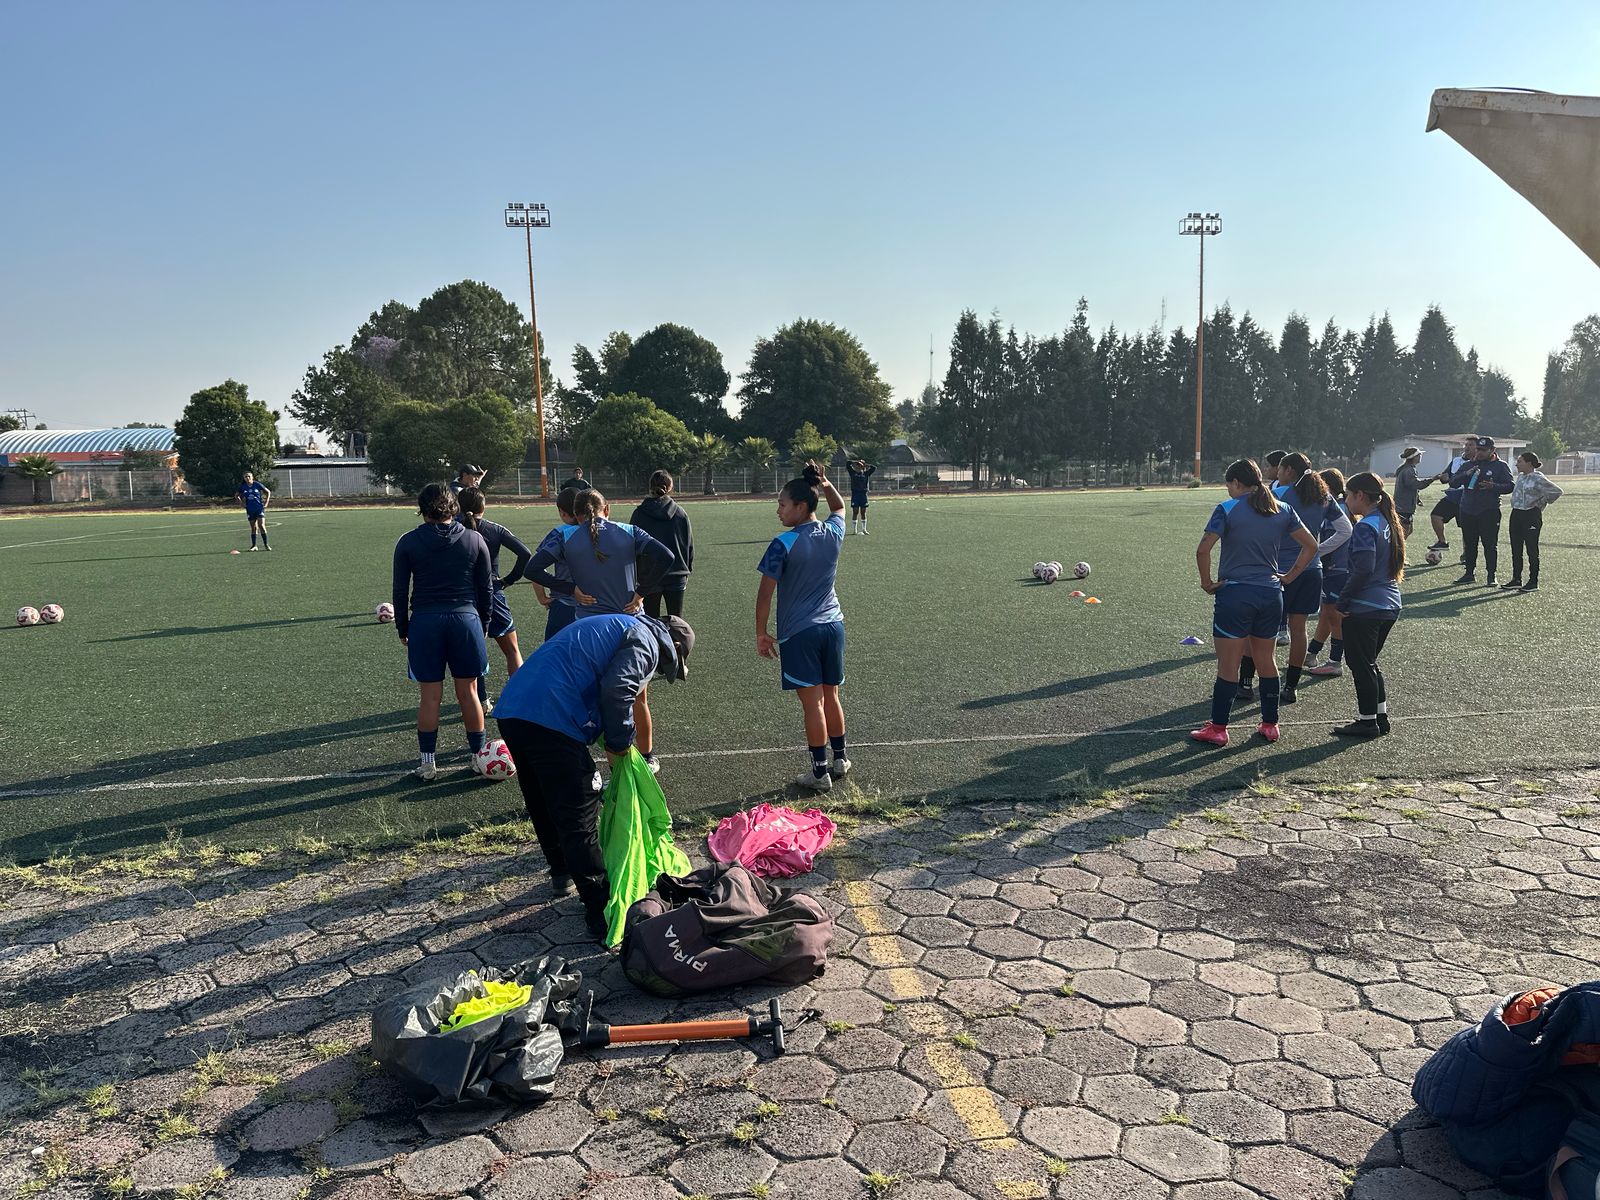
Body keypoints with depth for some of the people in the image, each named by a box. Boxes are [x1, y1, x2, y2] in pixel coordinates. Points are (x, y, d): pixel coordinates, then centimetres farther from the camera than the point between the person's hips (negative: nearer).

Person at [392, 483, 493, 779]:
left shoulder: (408, 543, -1)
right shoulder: (474, 540, 1)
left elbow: (400, 591, 2)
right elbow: (485, 588, 5)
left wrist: (402, 630, 12)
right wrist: (483, 623, 16)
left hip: (425, 622, 0)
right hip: (466, 619, 1)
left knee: (430, 696, 7)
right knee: (468, 693, 10)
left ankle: (427, 762, 14)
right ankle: (479, 756, 19)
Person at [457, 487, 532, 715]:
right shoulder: (496, 530, -3)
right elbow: (526, 554, -10)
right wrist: (509, 579, -2)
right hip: (493, 596, 0)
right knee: (512, 650, 13)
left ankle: (482, 703, 13)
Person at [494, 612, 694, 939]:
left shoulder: (620, 627, 30)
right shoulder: (645, 642, 1)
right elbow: (616, 690, -16)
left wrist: (613, 740, 26)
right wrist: (619, 743, -2)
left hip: (510, 711, 10)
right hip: (551, 723, -9)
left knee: (544, 805, 26)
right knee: (580, 820, -3)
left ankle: (562, 872, 45)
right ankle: (602, 912, 1)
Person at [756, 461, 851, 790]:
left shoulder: (783, 545, -15)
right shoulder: (834, 532, 1)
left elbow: (765, 593, -11)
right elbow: (839, 506, 27)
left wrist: (761, 634, -2)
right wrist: (825, 483, 19)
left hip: (799, 633, -6)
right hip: (832, 625, 6)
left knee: (813, 702, -1)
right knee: (831, 697, 17)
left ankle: (820, 771, 7)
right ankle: (840, 759, 29)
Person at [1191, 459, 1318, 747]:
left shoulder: (1227, 510, -8)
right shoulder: (1282, 510, 7)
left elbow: (1203, 550, -18)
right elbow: (1311, 546, 12)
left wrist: (1207, 583, -7)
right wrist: (1288, 578, 13)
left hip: (1235, 594, -5)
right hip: (1271, 595, 5)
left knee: (1228, 665, 1)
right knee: (1267, 661, 16)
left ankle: (1218, 728, 7)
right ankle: (1270, 724, 25)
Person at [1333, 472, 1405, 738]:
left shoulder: (1365, 527, -17)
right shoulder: (1387, 523, 11)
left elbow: (1363, 569, -24)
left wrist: (1343, 601, -15)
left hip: (1364, 609, -9)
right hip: (1389, 606, 9)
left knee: (1361, 665, 2)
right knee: (1370, 662, 20)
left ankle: (1367, 722, 10)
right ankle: (1381, 716, 25)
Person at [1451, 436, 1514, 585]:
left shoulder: (1500, 466, 3)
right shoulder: (1468, 465, 13)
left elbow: (1510, 486, -4)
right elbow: (1453, 482, 4)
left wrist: (1493, 487, -22)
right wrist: (1466, 474, -14)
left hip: (1489, 512, -4)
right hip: (1467, 511, 4)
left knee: (1490, 545, -1)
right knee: (1470, 544, 9)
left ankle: (1491, 575, 5)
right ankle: (1469, 574, 17)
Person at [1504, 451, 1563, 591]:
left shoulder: (1538, 479, -13)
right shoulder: (1520, 476, 10)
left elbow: (1556, 492, -14)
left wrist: (1542, 504, -6)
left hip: (1531, 516, -8)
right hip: (1516, 515, 8)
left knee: (1532, 550, -1)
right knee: (1516, 549, 10)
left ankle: (1533, 582, 6)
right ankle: (1516, 579, 18)